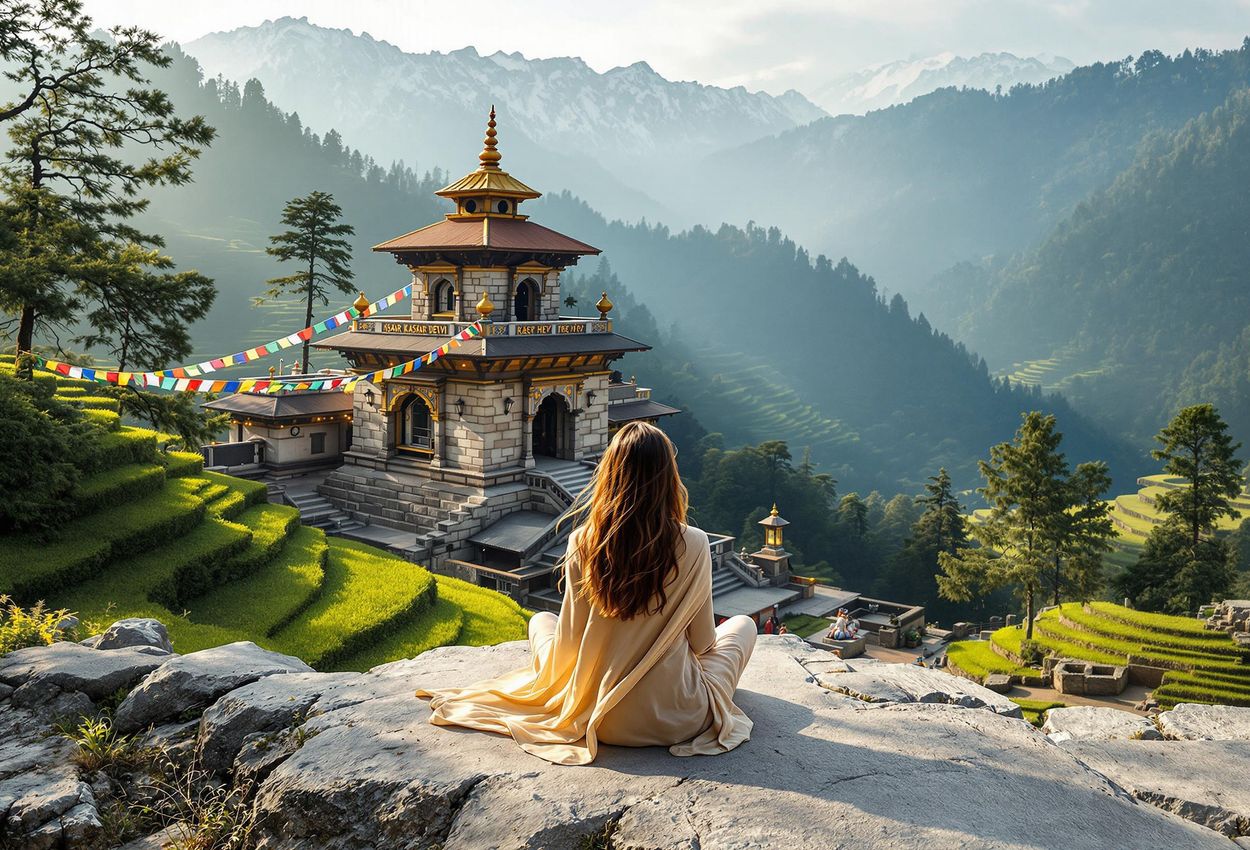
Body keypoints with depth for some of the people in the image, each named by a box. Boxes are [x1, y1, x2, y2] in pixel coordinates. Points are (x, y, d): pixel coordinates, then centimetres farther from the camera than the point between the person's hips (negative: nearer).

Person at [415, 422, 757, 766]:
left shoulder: (583, 542, -12)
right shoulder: (693, 544, -16)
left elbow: (568, 645, -6)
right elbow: (702, 643, -4)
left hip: (598, 720, 1)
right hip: (680, 721, -1)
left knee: (541, 620, 26)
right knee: (743, 623, 24)